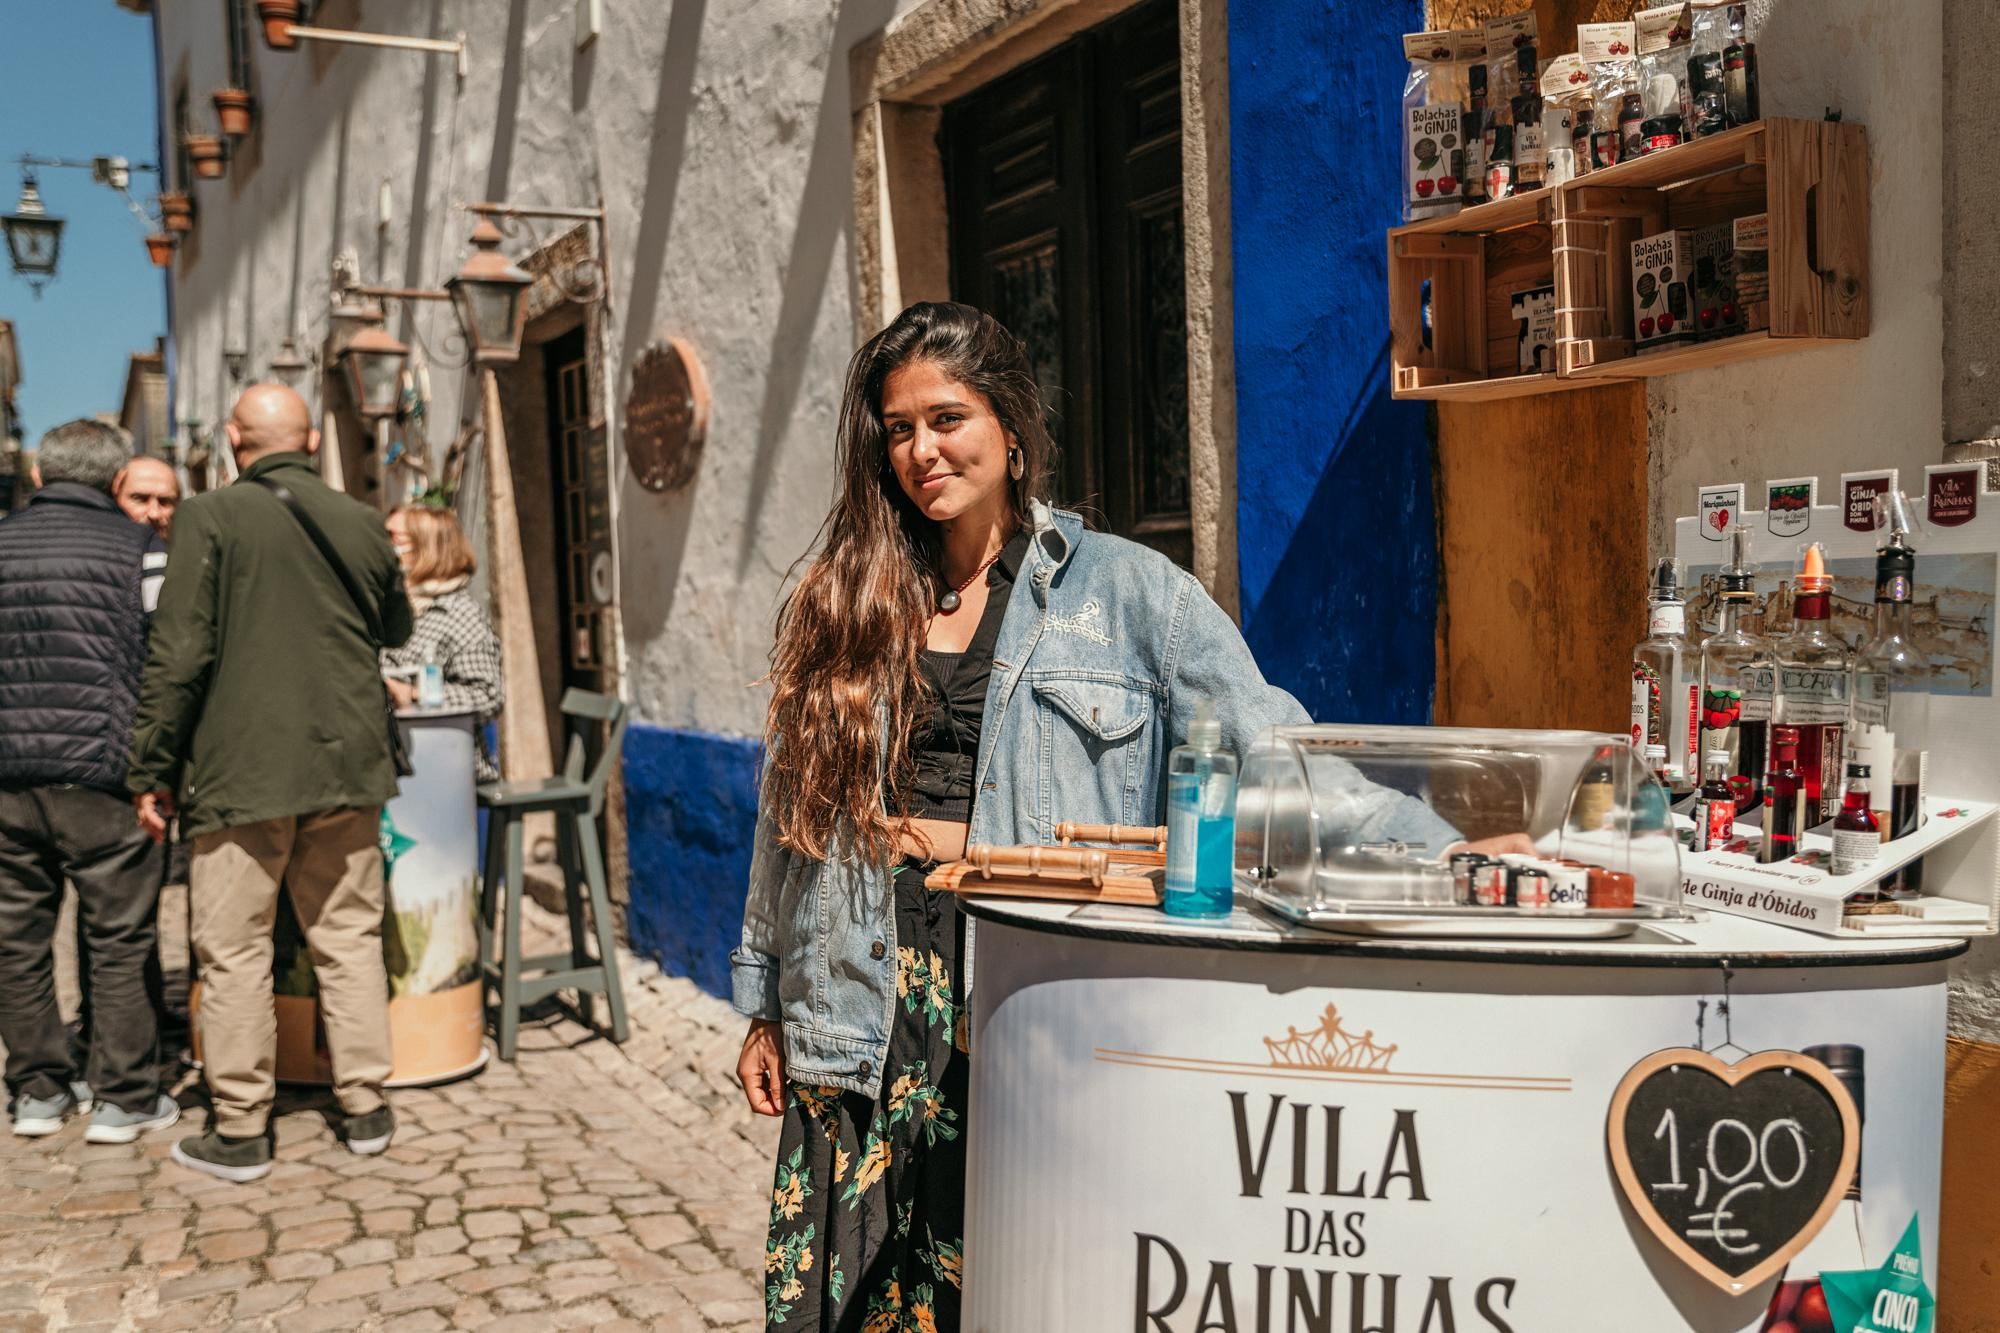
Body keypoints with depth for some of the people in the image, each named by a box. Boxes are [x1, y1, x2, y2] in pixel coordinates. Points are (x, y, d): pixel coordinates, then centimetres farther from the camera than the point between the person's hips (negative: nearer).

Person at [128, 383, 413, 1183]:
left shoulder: (211, 519, -6)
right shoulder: (362, 524, 5)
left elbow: (178, 656, -10)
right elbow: (397, 634, 19)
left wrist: (153, 772, -3)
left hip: (242, 772, -4)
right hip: (347, 766, 4)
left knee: (235, 952, 5)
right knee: (349, 939, 12)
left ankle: (241, 1132, 12)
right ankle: (366, 1109, 18)